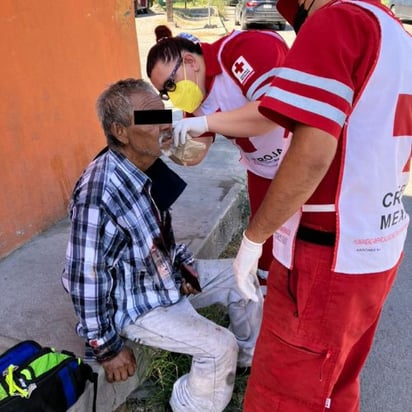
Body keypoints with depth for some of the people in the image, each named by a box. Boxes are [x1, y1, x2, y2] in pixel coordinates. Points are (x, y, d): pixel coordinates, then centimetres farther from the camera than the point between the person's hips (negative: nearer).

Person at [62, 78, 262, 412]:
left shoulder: (147, 167, -7)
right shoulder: (98, 196, -33)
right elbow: (85, 281, -25)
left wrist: (182, 262, -2)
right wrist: (107, 347, -15)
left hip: (166, 273, 8)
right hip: (135, 302, -8)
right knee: (220, 347, -17)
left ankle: (246, 360, 31)